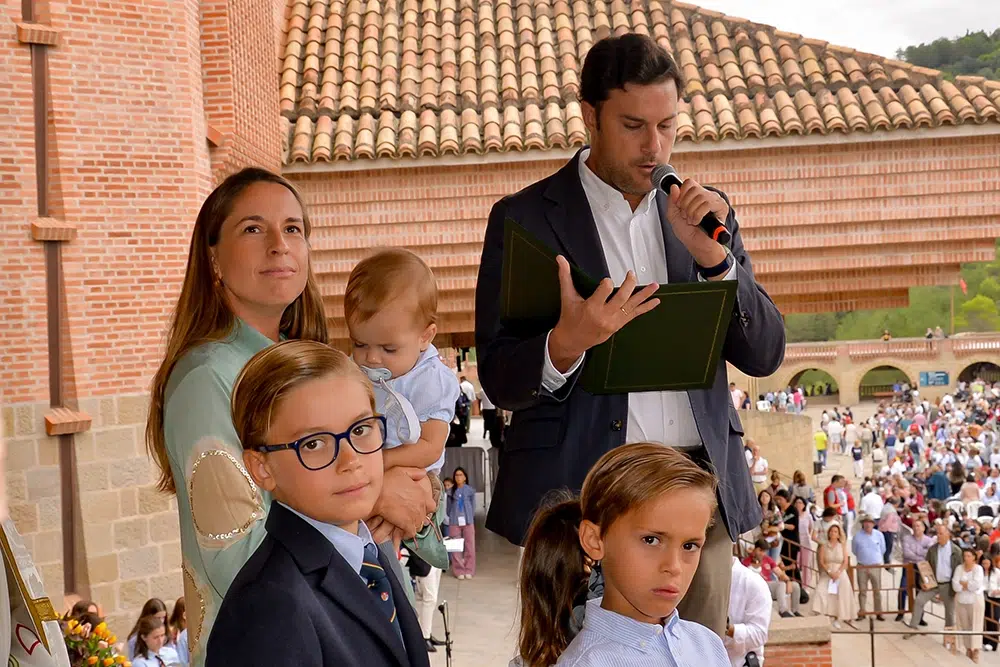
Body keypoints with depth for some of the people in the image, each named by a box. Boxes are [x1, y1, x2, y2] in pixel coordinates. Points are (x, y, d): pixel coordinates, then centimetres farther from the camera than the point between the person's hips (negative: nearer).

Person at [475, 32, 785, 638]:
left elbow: (765, 355, 5)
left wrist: (712, 255, -10)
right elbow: (499, 380, -5)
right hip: (581, 489, -3)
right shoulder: (525, 219, -2)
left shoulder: (707, 212, 10)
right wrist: (567, 342, -26)